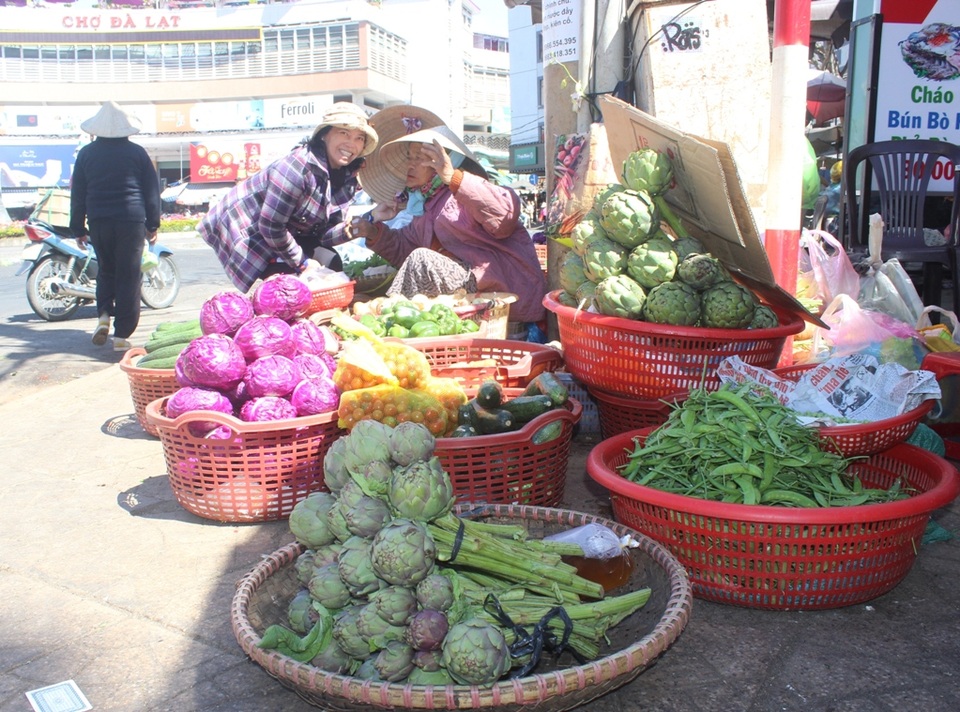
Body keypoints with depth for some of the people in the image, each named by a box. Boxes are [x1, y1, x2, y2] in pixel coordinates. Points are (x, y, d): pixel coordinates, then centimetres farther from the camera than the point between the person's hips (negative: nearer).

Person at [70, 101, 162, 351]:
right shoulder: (137, 152, 2)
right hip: (131, 219, -2)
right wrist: (153, 224, 12)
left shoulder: (86, 153, 6)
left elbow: (77, 193, 8)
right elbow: (152, 190, 5)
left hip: (98, 221, 2)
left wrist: (78, 228, 14)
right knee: (128, 276, 1)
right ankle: (121, 335, 0)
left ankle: (104, 315, 2)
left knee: (106, 270, 22)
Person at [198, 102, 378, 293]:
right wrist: (301, 262, -19)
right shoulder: (299, 168, -31)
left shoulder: (347, 179, -6)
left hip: (282, 234, 8)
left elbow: (322, 233, -6)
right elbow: (270, 226, -28)